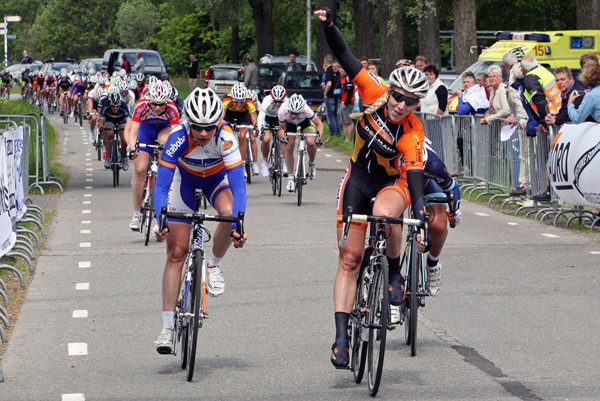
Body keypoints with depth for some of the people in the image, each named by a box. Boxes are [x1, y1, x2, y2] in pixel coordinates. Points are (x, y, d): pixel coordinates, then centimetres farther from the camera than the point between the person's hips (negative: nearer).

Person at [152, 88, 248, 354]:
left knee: (229, 212, -34)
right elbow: (161, 186, -35)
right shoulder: (178, 137, -35)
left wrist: (237, 226, -51)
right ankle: (168, 326, -1)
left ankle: (214, 265, -5)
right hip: (185, 179, 0)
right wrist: (161, 222, -49)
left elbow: (238, 185, -38)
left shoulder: (225, 138, -36)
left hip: (217, 179, 0)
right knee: (176, 253, -6)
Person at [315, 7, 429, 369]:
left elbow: (415, 175, -36)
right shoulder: (373, 95, -18)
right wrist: (329, 25, -30)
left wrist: (420, 219, -47)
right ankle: (342, 336, -4)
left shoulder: (412, 133, -27)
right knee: (349, 258, -4)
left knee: (385, 213, -40)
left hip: (394, 182, -3)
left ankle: (395, 272, -13)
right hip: (359, 179, 3)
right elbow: (347, 58, -17)